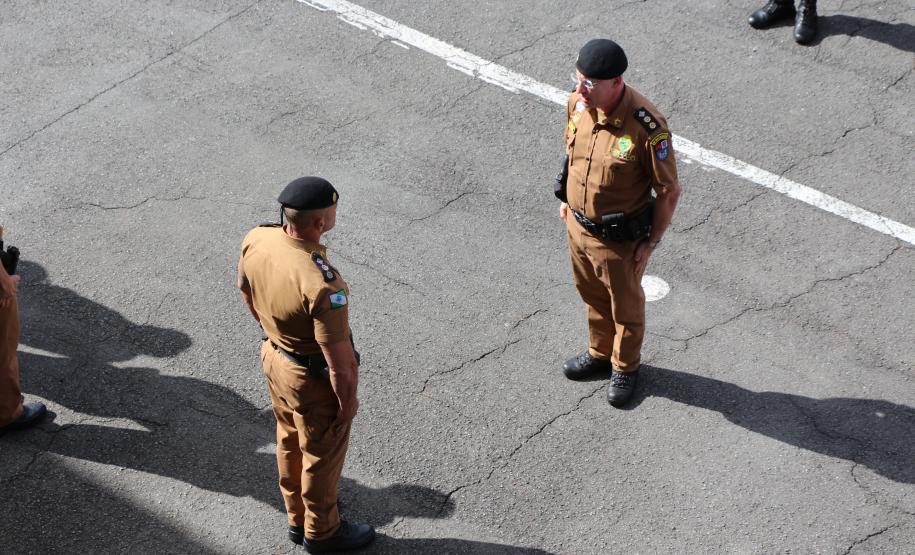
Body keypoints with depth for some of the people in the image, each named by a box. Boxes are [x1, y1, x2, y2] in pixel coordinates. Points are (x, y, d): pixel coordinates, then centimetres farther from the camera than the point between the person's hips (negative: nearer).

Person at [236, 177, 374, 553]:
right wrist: (348, 400, -11)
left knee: (290, 440, 28)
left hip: (275, 355, 7)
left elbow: (246, 291, 3)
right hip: (315, 378, -7)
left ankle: (299, 518, 52)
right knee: (322, 454, 19)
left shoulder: (256, 240, -19)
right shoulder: (323, 285, -40)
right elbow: (338, 359, -29)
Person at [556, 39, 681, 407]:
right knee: (592, 296, 28)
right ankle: (600, 353, 53)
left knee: (625, 306, 20)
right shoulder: (578, 102, -14)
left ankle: (625, 366, 45)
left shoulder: (647, 127, -33)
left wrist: (651, 242, -13)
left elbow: (669, 190, -20)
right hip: (577, 224, 6)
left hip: (619, 238, -6)